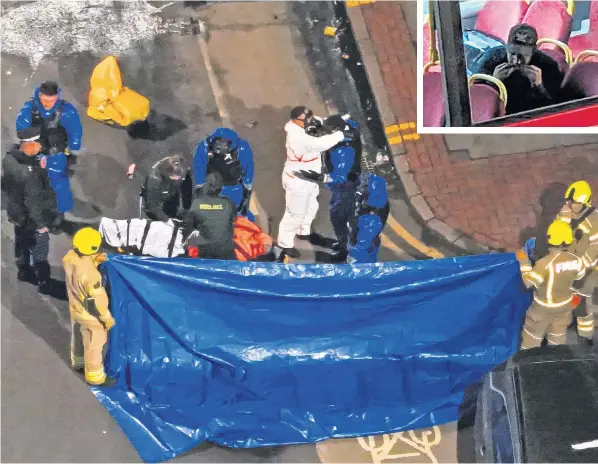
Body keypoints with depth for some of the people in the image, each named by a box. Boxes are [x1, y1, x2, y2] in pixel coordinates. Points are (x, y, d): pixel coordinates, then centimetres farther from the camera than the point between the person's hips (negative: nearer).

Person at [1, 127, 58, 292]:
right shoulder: (28, 172, -36)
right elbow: (33, 201, -28)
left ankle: (24, 271, 49)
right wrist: (40, 223, -16)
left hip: (17, 213, 8)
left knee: (22, 244, 28)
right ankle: (43, 282, 28)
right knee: (39, 251, 12)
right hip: (31, 218, -8)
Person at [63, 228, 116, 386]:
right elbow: (97, 300, -28)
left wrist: (95, 261, -10)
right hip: (90, 315, -8)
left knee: (78, 337, 32)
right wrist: (107, 319, -13)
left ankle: (78, 361, 58)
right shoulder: (90, 274, -40)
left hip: (75, 308, 8)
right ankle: (95, 377, 37)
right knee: (94, 345, 16)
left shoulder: (69, 257, -18)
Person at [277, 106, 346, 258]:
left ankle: (303, 232, 52)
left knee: (311, 207, 28)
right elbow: (319, 144, -43)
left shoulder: (301, 127, -7)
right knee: (295, 213, 6)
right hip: (297, 181, -10)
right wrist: (340, 134, -36)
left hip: (308, 177, 10)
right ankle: (285, 243, 25)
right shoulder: (297, 137, -36)